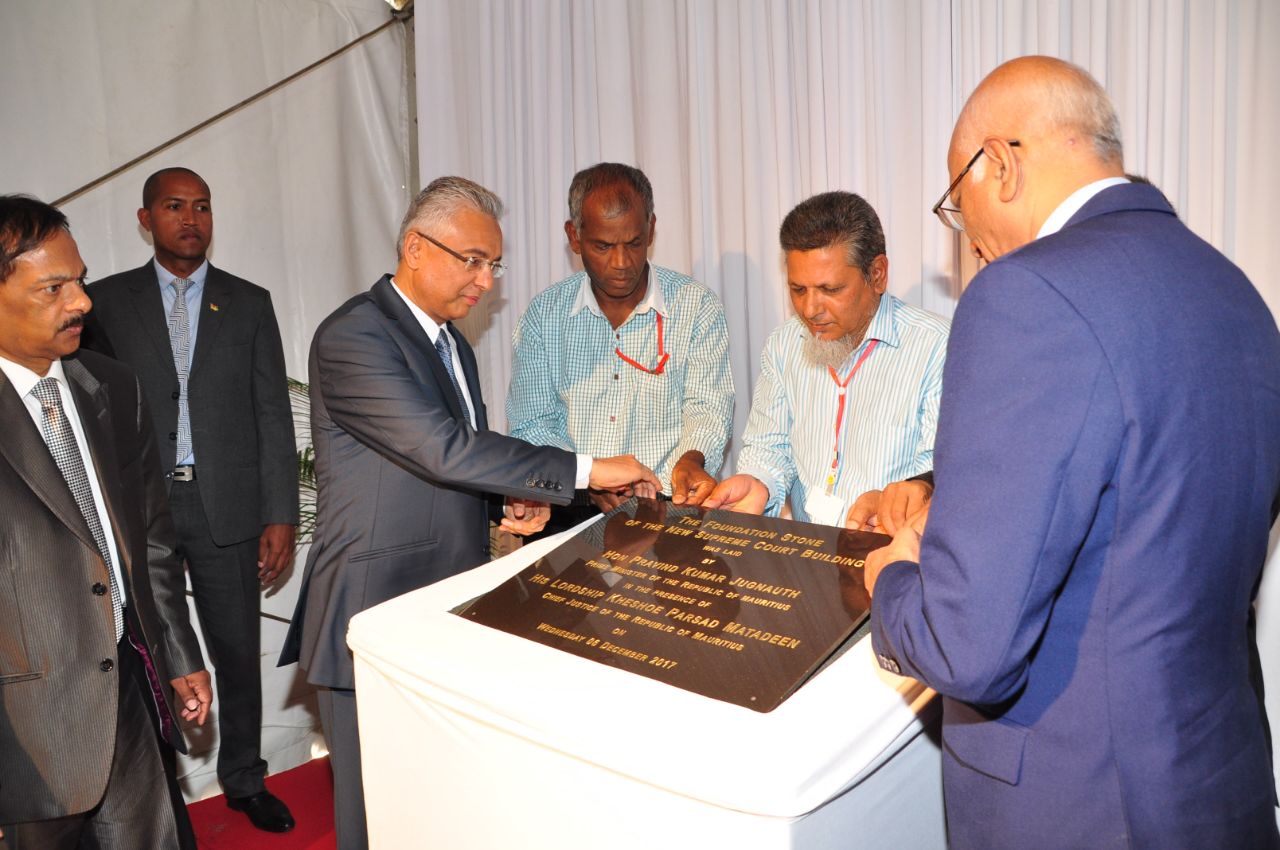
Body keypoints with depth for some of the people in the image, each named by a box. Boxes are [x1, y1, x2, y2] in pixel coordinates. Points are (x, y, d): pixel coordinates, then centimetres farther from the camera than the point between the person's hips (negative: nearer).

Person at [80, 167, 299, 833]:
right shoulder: (106, 301, 5)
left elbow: (273, 415, 3)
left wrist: (280, 516, -2)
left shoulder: (249, 303, 6)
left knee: (239, 652, 10)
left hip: (227, 508, 1)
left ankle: (244, 780, 29)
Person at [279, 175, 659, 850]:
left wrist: (517, 498, -2)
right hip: (376, 611, -7)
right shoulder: (352, 336, -16)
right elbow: (441, 447, -27)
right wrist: (583, 471, -25)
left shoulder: (451, 340, 13)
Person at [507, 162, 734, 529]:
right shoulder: (544, 313, 8)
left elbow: (707, 409, 1)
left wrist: (691, 459, -23)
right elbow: (530, 424, 6)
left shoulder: (697, 306, 4)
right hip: (569, 512, 2)